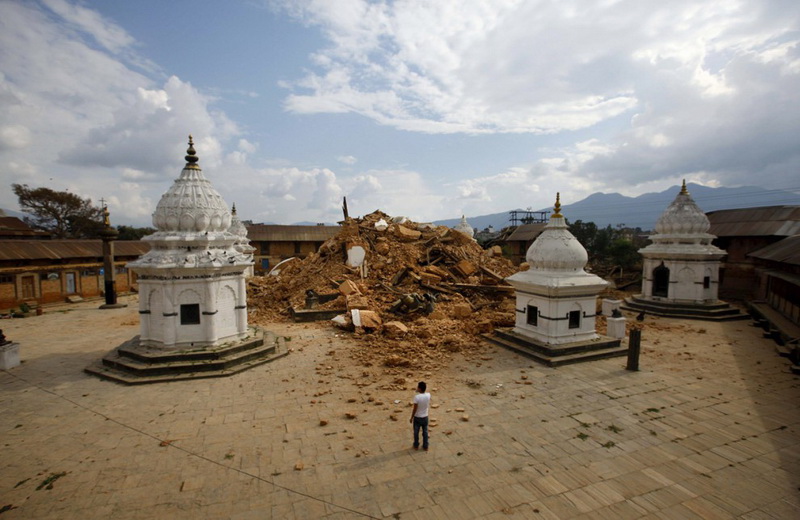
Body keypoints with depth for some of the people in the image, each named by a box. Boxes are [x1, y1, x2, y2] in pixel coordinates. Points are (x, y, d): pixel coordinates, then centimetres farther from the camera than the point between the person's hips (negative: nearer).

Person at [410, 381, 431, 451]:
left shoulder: (417, 397, -27)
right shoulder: (428, 395, -13)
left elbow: (415, 409, -20)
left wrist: (411, 418, -6)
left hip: (417, 417, -3)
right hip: (425, 417, 3)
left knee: (416, 432, 18)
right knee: (425, 432, 19)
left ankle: (416, 446, 33)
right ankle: (425, 447, 30)